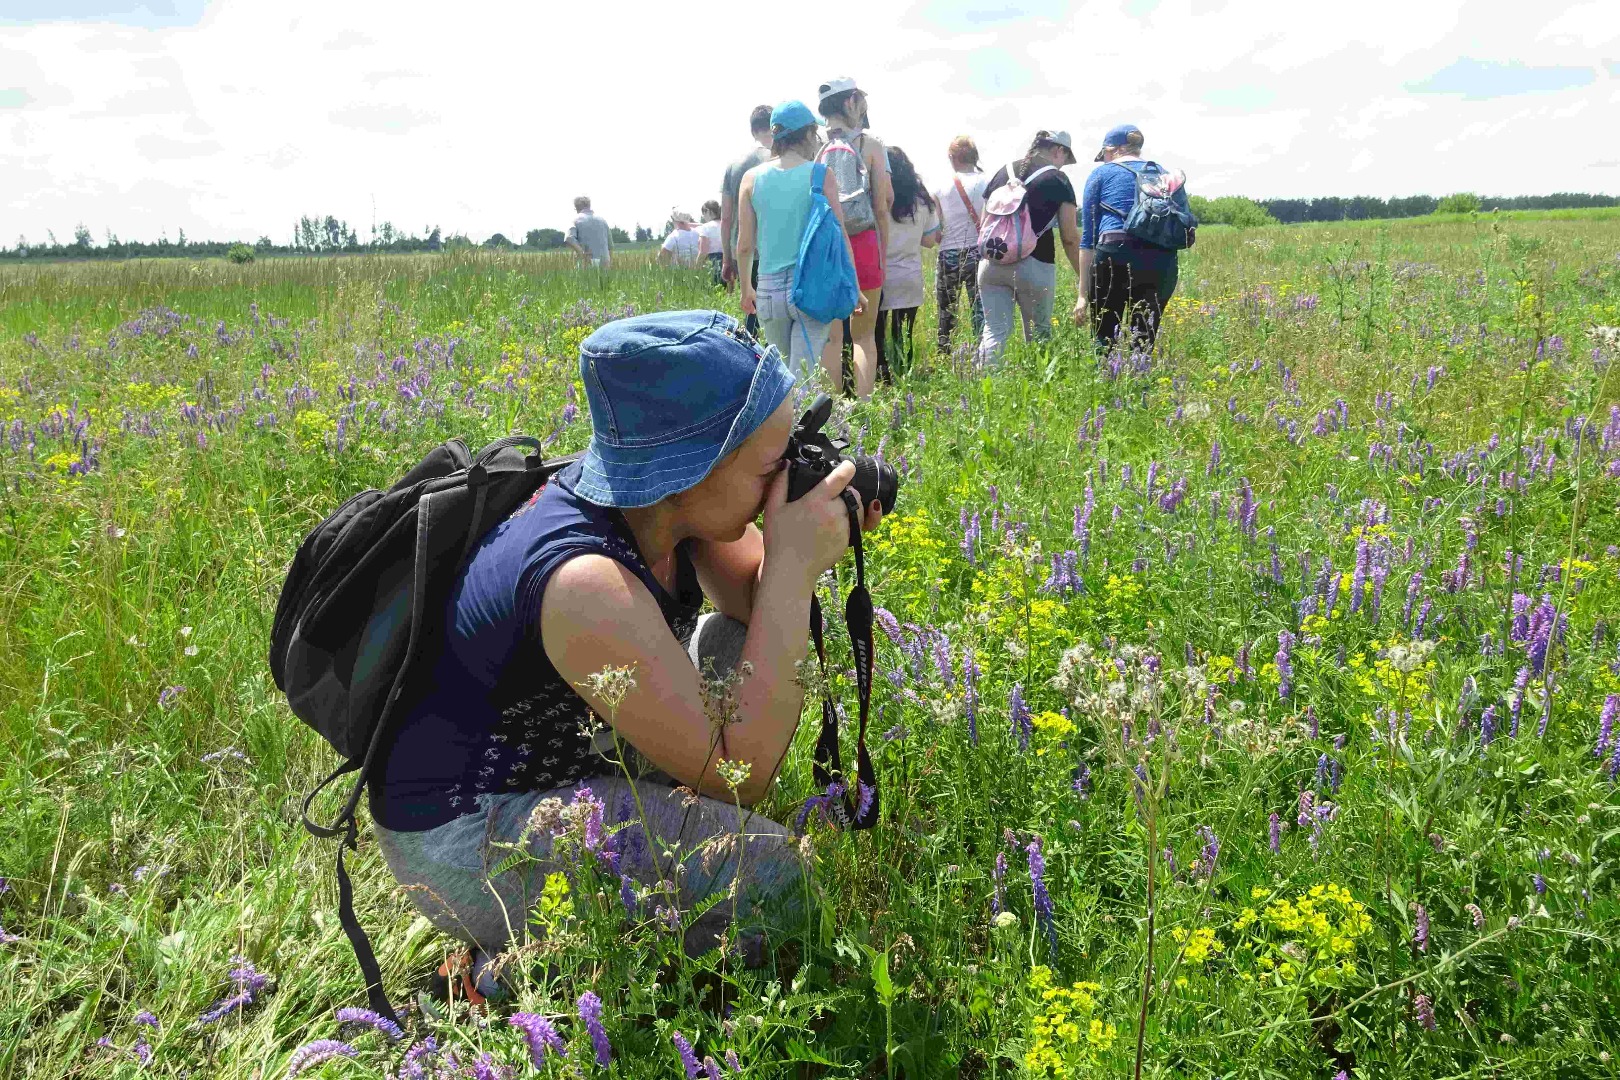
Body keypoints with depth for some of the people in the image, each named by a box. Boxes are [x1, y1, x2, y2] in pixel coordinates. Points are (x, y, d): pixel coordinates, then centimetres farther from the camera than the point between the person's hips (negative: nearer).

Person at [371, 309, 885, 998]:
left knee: (740, 643, 8)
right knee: (769, 873, -23)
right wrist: (794, 566, -29)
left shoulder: (650, 498, -11)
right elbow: (740, 772, -28)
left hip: (570, 756, 9)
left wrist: (809, 544, -15)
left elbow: (756, 601, 7)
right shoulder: (586, 584, -35)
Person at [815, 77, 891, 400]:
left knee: (830, 337, 8)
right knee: (864, 335, 7)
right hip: (863, 244, -2)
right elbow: (882, 207, -2)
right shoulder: (869, 145, -2)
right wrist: (883, 252, 8)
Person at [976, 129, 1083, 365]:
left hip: (992, 264, 4)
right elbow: (1069, 237, -2)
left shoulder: (1003, 171, 15)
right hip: (1034, 266, -4)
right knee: (1038, 336, 10)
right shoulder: (1057, 180, 1)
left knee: (994, 331, 3)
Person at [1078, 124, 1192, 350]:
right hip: (1163, 261, 3)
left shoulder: (1102, 173, 14)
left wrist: (1083, 294, 9)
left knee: (1105, 341, 2)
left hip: (1115, 255, -3)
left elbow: (1088, 235, 9)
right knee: (1144, 342, 9)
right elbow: (1185, 232, 18)